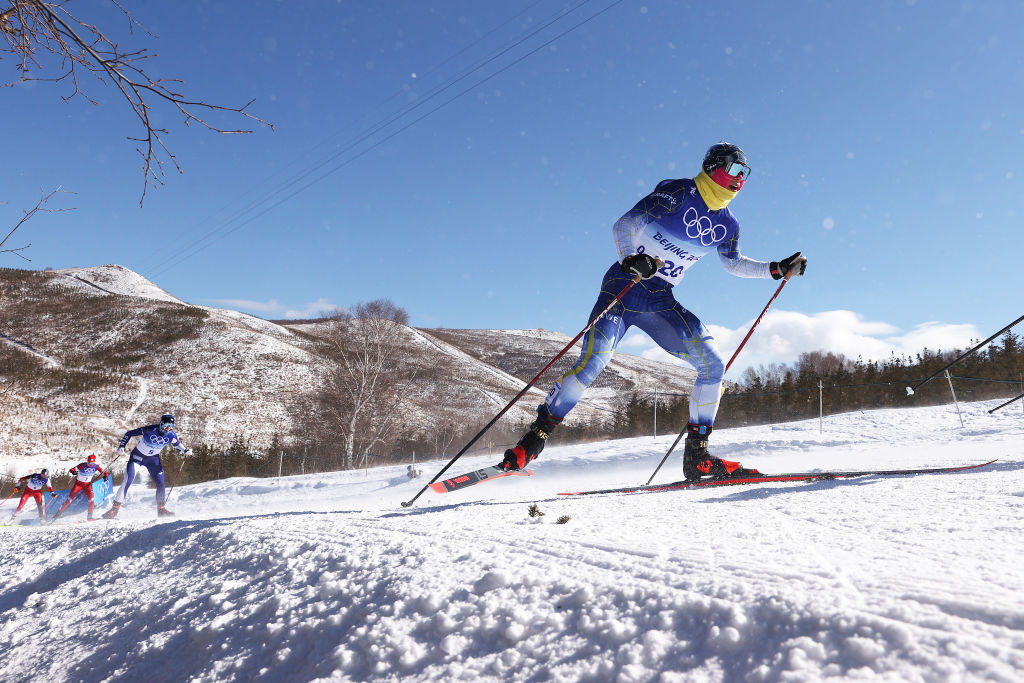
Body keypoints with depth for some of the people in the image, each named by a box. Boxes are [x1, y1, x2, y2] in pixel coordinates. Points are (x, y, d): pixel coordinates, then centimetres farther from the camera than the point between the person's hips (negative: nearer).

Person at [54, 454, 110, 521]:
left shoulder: (96, 467, -8)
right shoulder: (82, 465, -16)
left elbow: (103, 472, -3)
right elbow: (71, 470, -21)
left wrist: (105, 475, -26)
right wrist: (74, 471, -45)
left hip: (87, 485, 2)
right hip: (78, 483, -2)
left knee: (91, 499, -17)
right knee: (70, 498, -9)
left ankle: (89, 516, -9)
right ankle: (59, 513, 3)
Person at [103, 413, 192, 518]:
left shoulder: (171, 436, -16)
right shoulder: (149, 430, -28)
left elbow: (177, 444, 6)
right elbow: (129, 434, -17)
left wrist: (185, 451, -12)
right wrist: (121, 446, -27)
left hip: (153, 458, 4)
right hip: (138, 455, -4)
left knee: (160, 483, -4)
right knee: (128, 480, -15)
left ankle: (161, 509, 11)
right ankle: (115, 508, -8)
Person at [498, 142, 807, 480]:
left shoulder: (727, 225, 11)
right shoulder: (678, 193, -8)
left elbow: (733, 263, 29)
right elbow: (624, 225, -15)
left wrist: (777, 269, 20)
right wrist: (631, 259, -34)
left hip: (661, 302, 6)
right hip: (624, 287, -6)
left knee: (713, 363, -8)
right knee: (592, 364, -23)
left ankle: (697, 456, 1)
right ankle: (534, 439, -11)